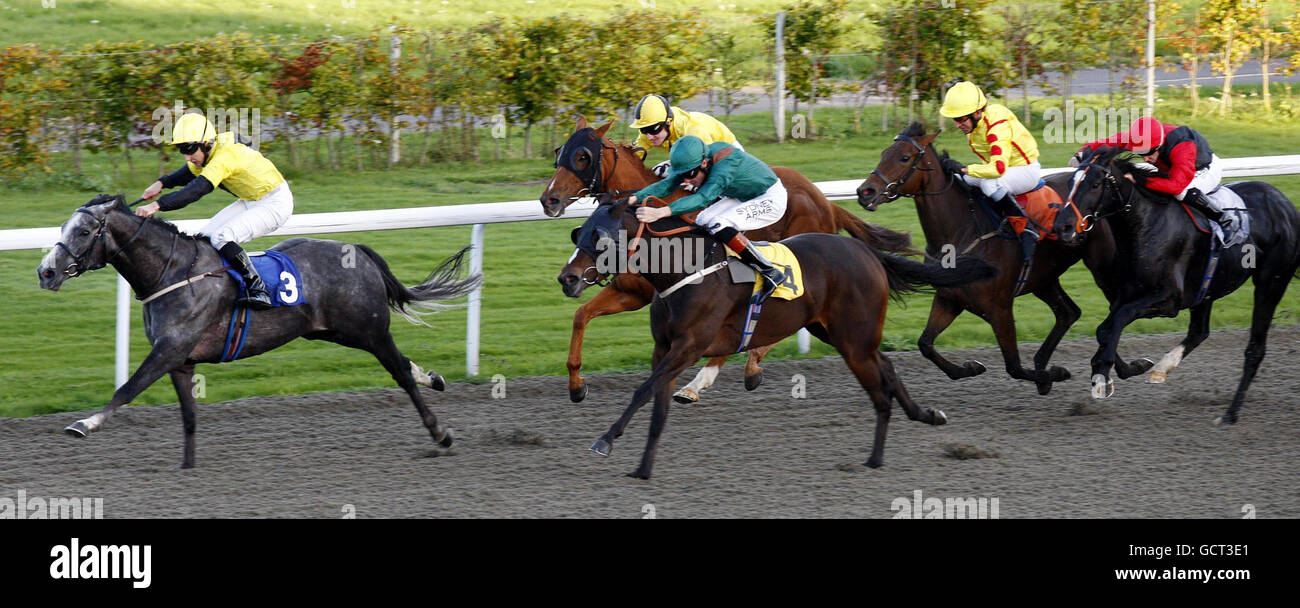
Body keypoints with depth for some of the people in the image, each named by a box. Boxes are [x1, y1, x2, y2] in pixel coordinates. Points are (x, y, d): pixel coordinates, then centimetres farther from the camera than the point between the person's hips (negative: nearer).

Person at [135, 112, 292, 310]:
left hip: (275, 203, -10)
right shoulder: (206, 153, -2)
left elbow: (196, 190, -41)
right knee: (204, 238, 2)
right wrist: (161, 183, -1)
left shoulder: (224, 156, -31)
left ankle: (259, 291, -23)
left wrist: (157, 205, -47)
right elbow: (189, 174, 18)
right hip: (250, 201, 10)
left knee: (222, 237, -25)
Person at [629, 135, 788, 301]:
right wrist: (635, 198, -29)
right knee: (702, 222, -3)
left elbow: (703, 198, -46)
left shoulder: (725, 162, -36)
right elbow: (666, 185, -13)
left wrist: (661, 212, -56)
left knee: (718, 225, -26)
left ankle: (771, 273, -20)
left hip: (771, 200, -9)